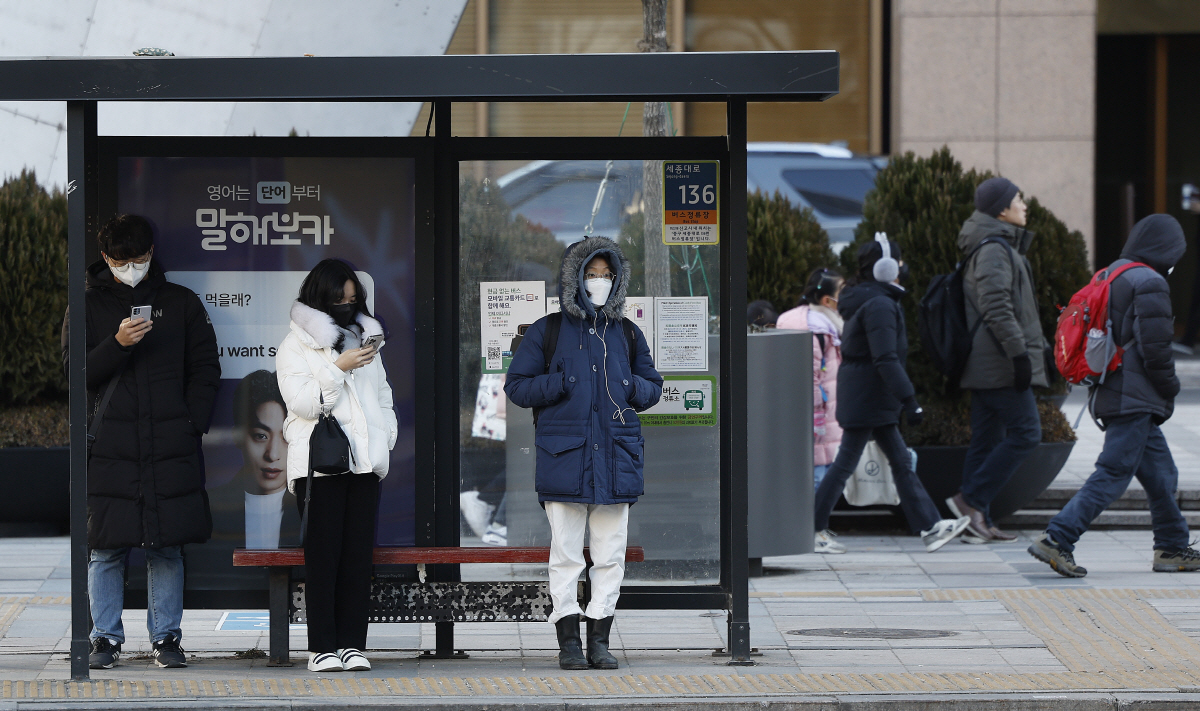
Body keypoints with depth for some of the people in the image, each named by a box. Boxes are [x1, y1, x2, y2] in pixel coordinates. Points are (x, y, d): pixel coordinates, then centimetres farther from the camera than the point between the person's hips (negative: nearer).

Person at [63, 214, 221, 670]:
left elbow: (205, 368, 12)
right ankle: (105, 639, 7)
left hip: (171, 447, 1)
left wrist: (192, 423, 0)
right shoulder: (89, 305, 8)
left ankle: (166, 637, 9)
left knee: (167, 548, 1)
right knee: (106, 550, -1)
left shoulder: (181, 303, 10)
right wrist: (117, 344, -16)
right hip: (109, 449, -1)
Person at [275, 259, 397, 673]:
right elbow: (301, 401, -8)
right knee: (323, 556, -8)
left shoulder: (365, 337, 20)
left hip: (365, 463, 5)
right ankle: (322, 646, -6)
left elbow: (382, 395, 26)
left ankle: (352, 643, 2)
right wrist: (338, 369, -15)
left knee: (359, 555, 0)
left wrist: (386, 436, 11)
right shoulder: (296, 346, 4)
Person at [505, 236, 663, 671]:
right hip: (564, 456, -3)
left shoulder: (627, 333, 14)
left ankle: (599, 639, 9)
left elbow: (653, 386, 20)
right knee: (566, 553, -2)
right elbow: (516, 386, 3)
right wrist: (562, 383, -11)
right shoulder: (546, 332, 5)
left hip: (616, 455, 3)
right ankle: (568, 639, 3)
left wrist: (632, 388, -2)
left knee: (611, 554, 3)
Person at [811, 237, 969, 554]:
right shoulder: (880, 305, -18)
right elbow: (886, 359, -25)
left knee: (901, 462, 8)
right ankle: (812, 528, 4)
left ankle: (929, 527, 7)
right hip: (867, 398, -11)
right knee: (845, 464, -3)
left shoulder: (866, 300, 15)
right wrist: (909, 400, -25)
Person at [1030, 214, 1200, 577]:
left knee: (1161, 472, 16)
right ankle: (1057, 540, -17)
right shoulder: (1149, 284, -12)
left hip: (1108, 394, 10)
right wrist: (1169, 391, -2)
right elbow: (1155, 347, -17)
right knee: (1114, 474, -10)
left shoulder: (1109, 277, 16)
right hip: (1134, 399, -10)